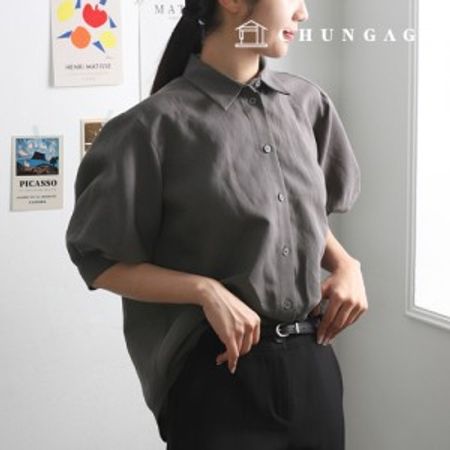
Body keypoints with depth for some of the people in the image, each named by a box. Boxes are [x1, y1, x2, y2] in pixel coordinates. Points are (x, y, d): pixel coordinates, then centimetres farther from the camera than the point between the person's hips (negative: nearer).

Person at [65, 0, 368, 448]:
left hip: (311, 360, 5)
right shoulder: (159, 125, -14)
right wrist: (205, 290, -20)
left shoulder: (307, 103, 2)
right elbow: (101, 262, -8)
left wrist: (345, 264, -2)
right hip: (219, 369, -5)